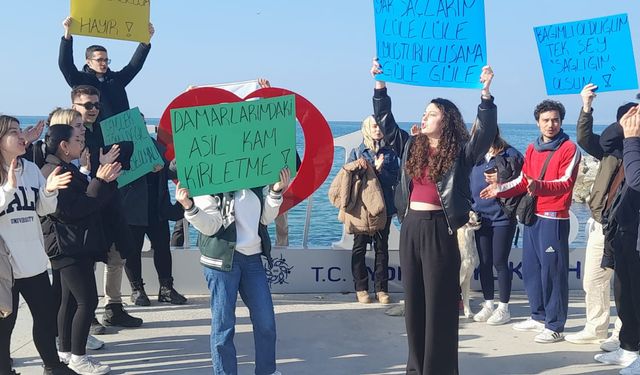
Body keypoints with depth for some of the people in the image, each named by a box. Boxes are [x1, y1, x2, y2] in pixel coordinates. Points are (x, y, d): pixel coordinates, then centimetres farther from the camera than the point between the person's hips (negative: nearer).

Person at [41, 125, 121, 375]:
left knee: (71, 299, 14)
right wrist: (100, 182, -21)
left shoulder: (68, 170, 16)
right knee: (88, 300, -10)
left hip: (78, 245, 10)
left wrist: (105, 179, 1)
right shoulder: (53, 173, -16)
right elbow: (72, 209, -23)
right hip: (68, 246, -10)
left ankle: (65, 351, 23)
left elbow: (91, 201, 15)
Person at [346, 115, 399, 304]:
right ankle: (361, 288, 10)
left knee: (382, 247, 3)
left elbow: (394, 180, -3)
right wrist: (358, 167, -15)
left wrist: (380, 169, -17)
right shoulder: (357, 152, 5)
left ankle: (381, 289, 7)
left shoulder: (389, 153, 6)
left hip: (384, 207, 1)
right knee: (359, 246, 3)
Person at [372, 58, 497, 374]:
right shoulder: (411, 146, 10)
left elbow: (486, 132, -17)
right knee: (413, 300, 12)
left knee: (439, 302, 1)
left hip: (439, 229, -5)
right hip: (410, 228, 5)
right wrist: (380, 84, 10)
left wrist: (486, 93, -27)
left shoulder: (460, 152, -4)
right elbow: (385, 121, 15)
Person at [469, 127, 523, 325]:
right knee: (484, 263, 10)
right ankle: (488, 305, 20)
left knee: (500, 262, -1)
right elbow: (470, 184, 17)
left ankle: (504, 308, 9)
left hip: (502, 218, -5)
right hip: (481, 217, 5)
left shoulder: (510, 155, -6)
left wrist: (500, 181, -20)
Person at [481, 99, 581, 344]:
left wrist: (539, 186, -32)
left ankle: (555, 326, 0)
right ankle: (539, 317, 25)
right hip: (532, 216, 7)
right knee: (530, 268, 12)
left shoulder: (569, 149, -5)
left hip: (554, 218, -7)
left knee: (552, 271, -6)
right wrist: (500, 189, 4)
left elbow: (566, 182, -16)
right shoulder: (532, 149, 14)